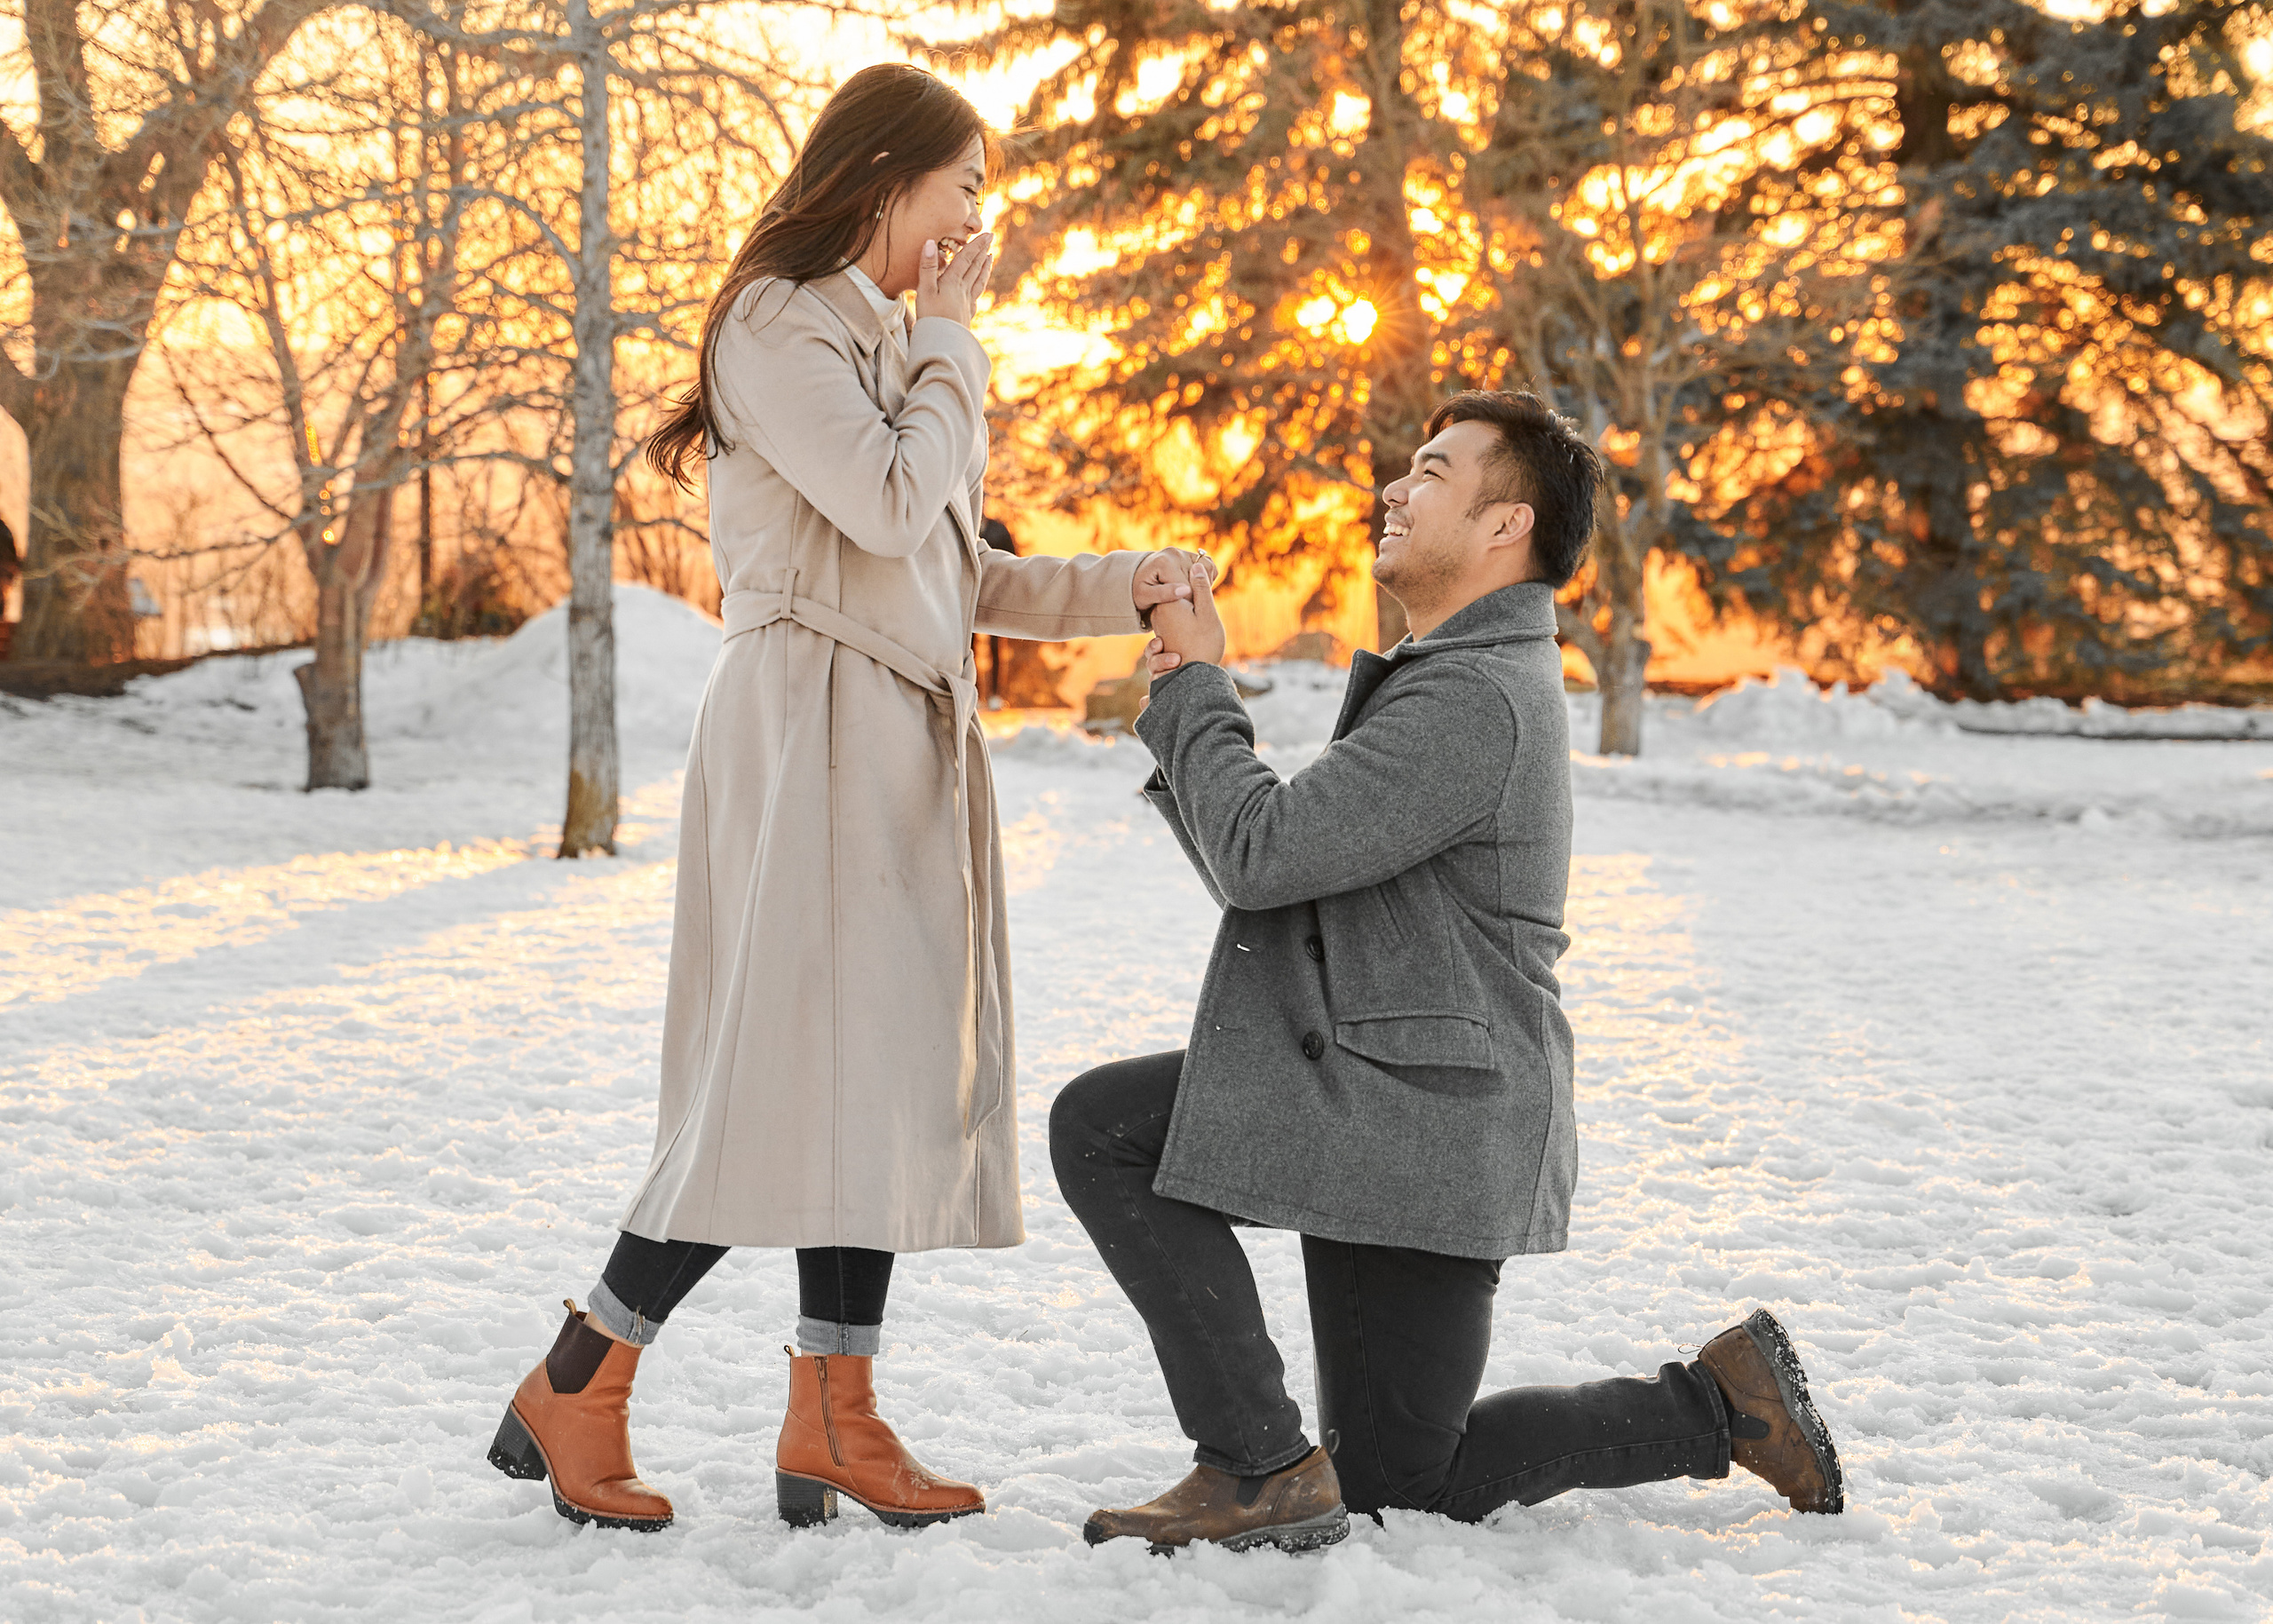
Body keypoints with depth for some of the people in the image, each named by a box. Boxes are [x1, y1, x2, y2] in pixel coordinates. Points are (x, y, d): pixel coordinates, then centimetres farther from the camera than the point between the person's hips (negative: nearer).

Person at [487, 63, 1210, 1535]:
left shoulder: (886, 340, 22)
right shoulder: (781, 323, -6)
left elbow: (955, 574, 21)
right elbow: (890, 504, -18)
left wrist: (1119, 590, 10)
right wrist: (952, 336, -5)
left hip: (908, 738, 9)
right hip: (812, 725, -9)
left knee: (887, 1077, 6)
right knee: (801, 1073, -12)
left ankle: (835, 1420, 10)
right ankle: (576, 1392, -2)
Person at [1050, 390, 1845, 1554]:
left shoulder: (1475, 697, -20)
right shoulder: (1437, 676, 16)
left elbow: (1263, 852, -24)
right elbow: (1265, 885, 15)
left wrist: (1198, 692, -9)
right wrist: (1184, 711, 3)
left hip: (1422, 1114, -10)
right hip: (1378, 1098, 10)